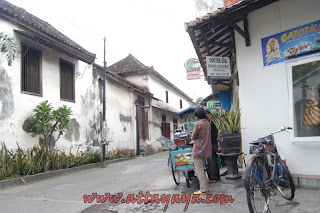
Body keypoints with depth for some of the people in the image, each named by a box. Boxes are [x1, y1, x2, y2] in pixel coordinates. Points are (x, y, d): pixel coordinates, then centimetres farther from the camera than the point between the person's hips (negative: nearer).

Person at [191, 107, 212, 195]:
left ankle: (203, 190, 1)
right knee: (201, 169, 17)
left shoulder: (198, 124, -15)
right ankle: (206, 187, 19)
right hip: (206, 150, 8)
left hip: (198, 149, -8)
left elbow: (192, 137, -12)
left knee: (199, 170, -1)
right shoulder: (208, 123, 9)